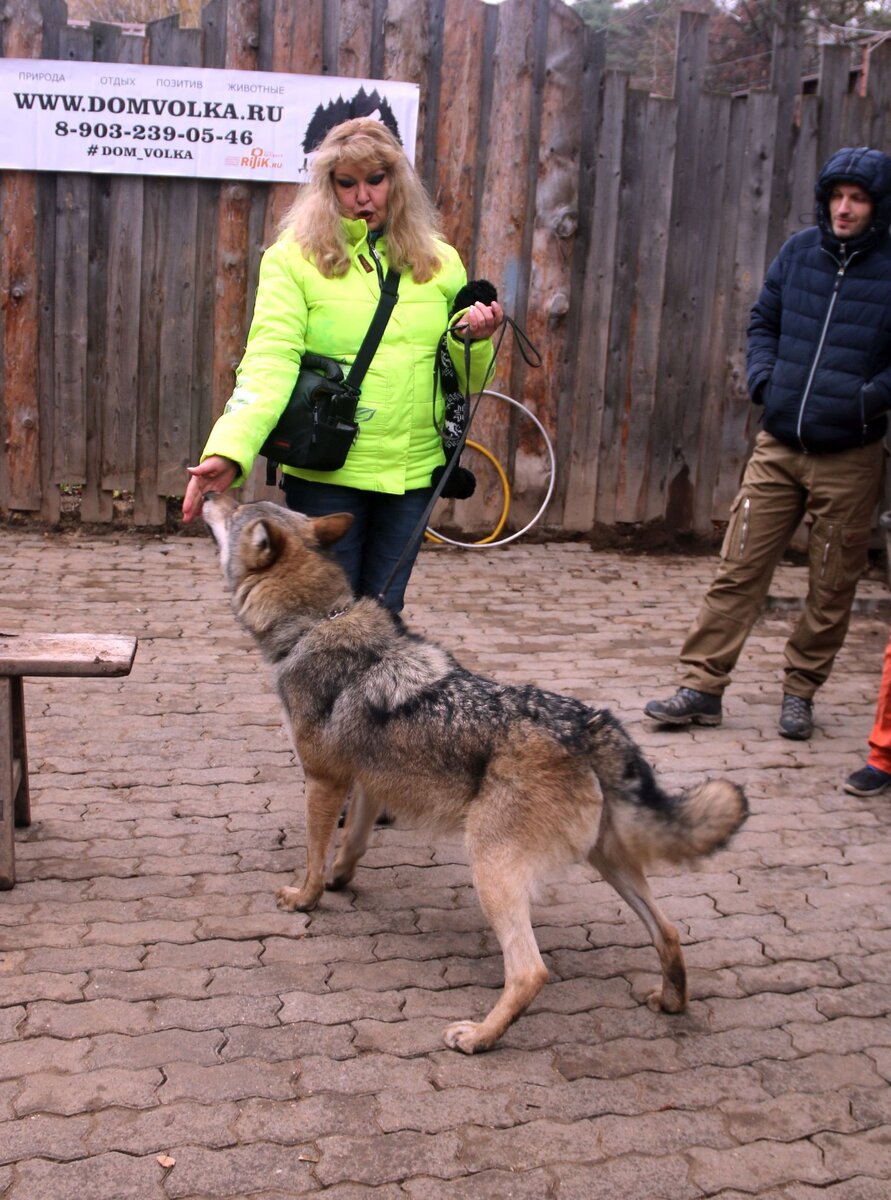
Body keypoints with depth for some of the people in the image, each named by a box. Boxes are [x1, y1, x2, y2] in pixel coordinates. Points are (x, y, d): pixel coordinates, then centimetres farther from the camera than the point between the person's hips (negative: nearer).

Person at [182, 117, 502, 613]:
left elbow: (465, 381, 15)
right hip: (325, 476, -3)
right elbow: (270, 361, -16)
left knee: (384, 615, 14)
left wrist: (473, 341, -8)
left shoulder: (439, 261, 8)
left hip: (414, 472, 4)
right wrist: (230, 450, -30)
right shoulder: (294, 256, -4)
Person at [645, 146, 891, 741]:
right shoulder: (799, 251, 5)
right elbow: (764, 321, 15)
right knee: (739, 571, 3)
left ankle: (800, 692, 24)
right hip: (778, 447, 3)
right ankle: (703, 687, 10)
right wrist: (763, 379, 0)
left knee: (832, 590, 8)